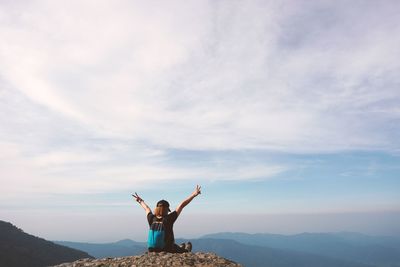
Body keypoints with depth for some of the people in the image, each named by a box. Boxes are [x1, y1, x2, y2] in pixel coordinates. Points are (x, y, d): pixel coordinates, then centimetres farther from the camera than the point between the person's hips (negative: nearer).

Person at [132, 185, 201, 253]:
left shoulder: (151, 219, -9)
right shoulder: (168, 219, -22)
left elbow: (147, 209, 12)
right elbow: (181, 205, -18)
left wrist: (140, 201, 32)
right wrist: (194, 194, -15)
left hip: (152, 251, 5)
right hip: (168, 251, -5)